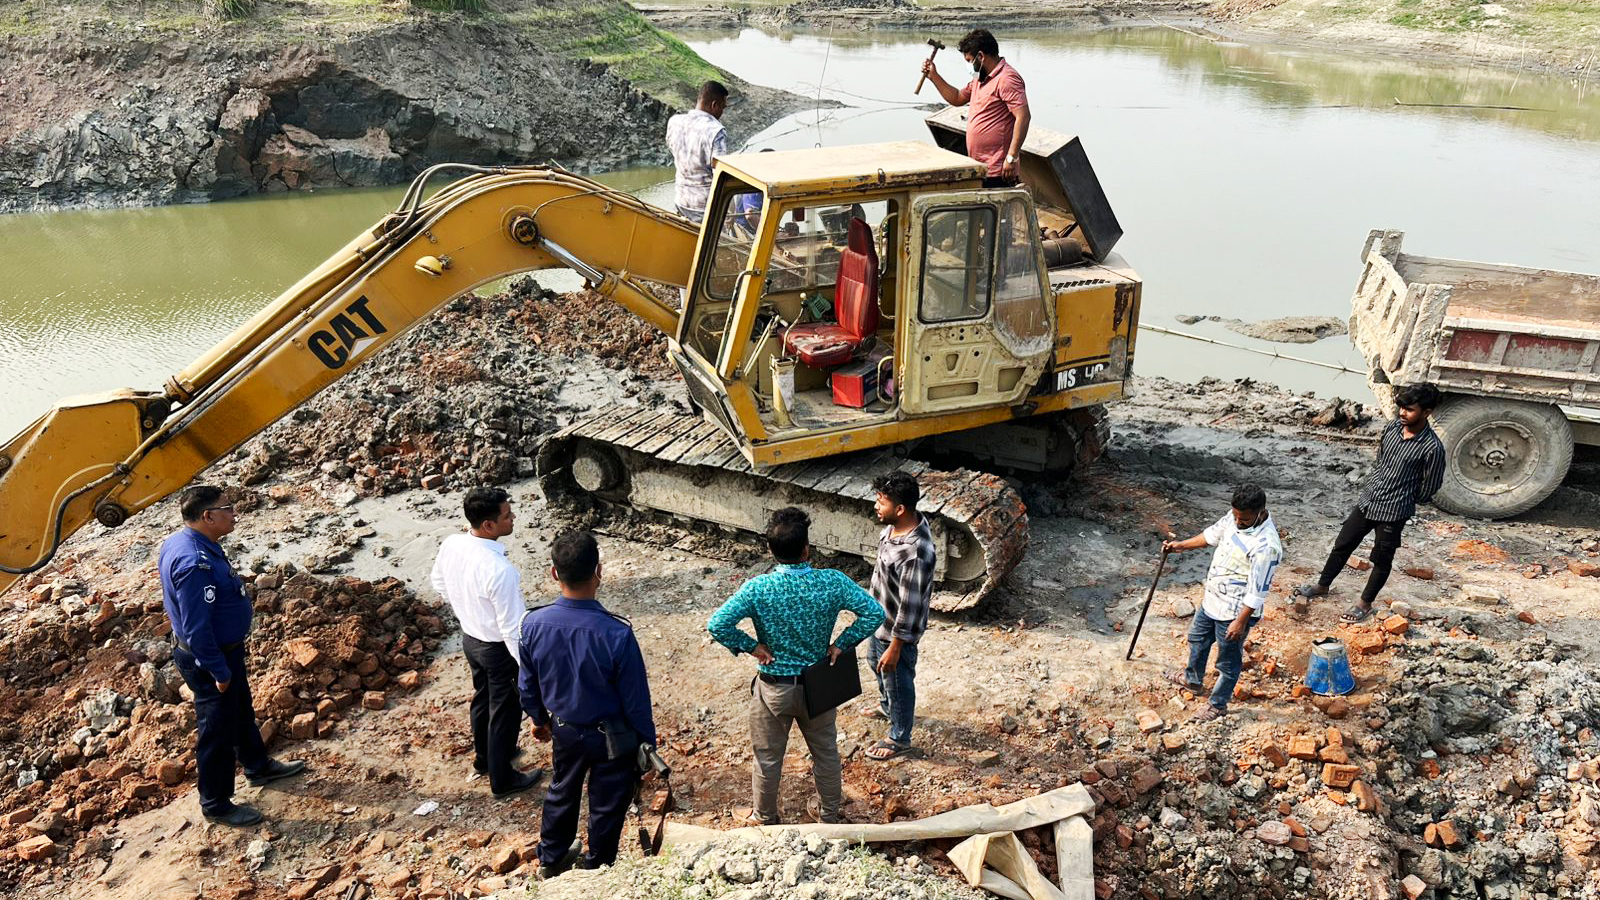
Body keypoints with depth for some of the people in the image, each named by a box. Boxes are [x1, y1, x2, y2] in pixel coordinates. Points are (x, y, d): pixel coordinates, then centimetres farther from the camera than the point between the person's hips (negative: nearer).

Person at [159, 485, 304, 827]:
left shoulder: (181, 542, 0)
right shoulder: (194, 562, -33)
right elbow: (196, 628, -30)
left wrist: (239, 608, 19)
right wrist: (219, 671, -23)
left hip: (225, 649, 10)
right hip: (211, 658, -10)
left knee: (241, 712, 28)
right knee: (217, 731, 7)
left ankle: (259, 766, 49)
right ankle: (216, 804, 24)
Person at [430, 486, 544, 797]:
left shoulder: (450, 545, -15)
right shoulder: (500, 570, -37)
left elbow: (440, 584, 6)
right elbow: (513, 628, -28)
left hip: (469, 638, 7)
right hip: (499, 648, -7)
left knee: (483, 698, 29)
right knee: (505, 711, 15)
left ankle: (484, 757, 52)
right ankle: (502, 779, 35)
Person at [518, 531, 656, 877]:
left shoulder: (533, 624, -21)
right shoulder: (617, 634, -33)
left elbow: (527, 685, -3)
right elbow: (636, 700, -20)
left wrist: (539, 718, 17)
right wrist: (647, 744, -3)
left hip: (563, 730, 4)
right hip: (612, 737, -4)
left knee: (562, 793, 29)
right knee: (607, 807, 20)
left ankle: (551, 859, 51)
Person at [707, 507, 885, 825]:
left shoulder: (758, 588, -22)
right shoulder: (832, 582, -18)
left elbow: (717, 624, -28)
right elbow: (874, 613, -18)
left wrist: (751, 646, -14)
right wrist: (841, 644, -9)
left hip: (774, 688, -1)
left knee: (768, 759, 20)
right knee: (825, 752, 25)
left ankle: (766, 819, 40)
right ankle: (830, 813, 43)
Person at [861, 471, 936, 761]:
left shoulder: (914, 553, -39)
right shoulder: (899, 523, -11)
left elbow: (910, 607, -30)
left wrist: (895, 647, -20)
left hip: (897, 629, -9)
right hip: (881, 618, 9)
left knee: (898, 681, 15)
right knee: (875, 662, 32)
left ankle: (899, 739, 39)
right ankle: (887, 706, 61)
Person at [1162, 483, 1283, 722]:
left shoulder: (1266, 546, -34)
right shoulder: (1236, 516, -10)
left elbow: (1257, 592, -26)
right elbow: (1213, 534, 11)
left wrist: (1240, 622, -21)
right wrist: (1181, 545, 9)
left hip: (1234, 611, -9)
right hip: (1212, 599, 9)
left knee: (1228, 662, 14)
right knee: (1197, 638, 30)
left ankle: (1218, 704, 36)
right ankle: (1193, 679, 55)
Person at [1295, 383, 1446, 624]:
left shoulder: (1432, 447, -20)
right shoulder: (1393, 427, -3)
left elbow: (1428, 489, -9)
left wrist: (1402, 499, 2)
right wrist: (1372, 488, 9)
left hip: (1393, 511, -6)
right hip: (1367, 500, 6)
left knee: (1382, 560, 12)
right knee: (1342, 545, 16)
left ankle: (1365, 604, 29)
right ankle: (1322, 586, 34)